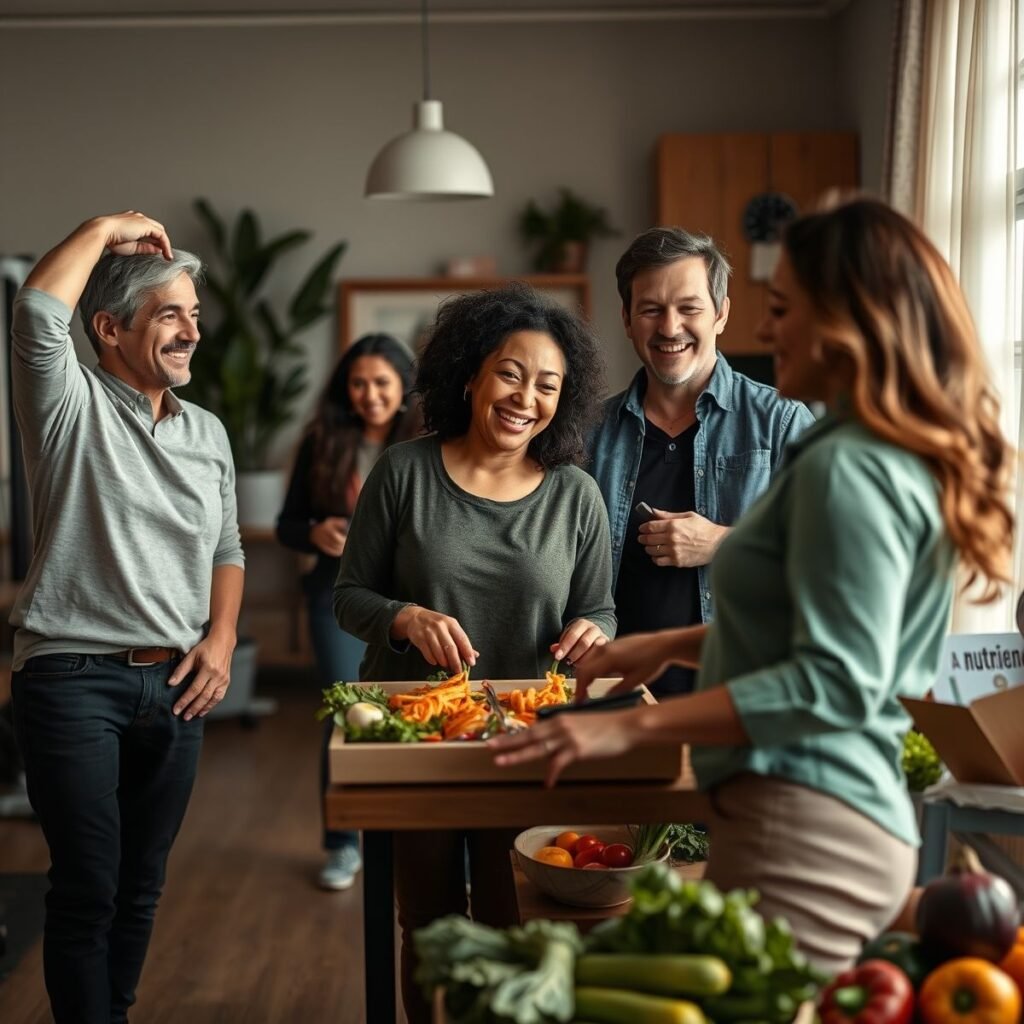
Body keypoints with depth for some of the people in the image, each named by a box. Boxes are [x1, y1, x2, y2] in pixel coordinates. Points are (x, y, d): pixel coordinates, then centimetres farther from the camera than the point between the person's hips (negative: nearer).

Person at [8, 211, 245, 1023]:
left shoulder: (208, 432, 12)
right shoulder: (72, 406, -5)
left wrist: (221, 637, 2)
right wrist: (107, 229, -11)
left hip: (176, 685, 6)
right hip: (75, 681, -5)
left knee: (142, 885, 15)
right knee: (88, 888, 0)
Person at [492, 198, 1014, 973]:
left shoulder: (849, 469, -16)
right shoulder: (901, 458, 15)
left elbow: (838, 682, -22)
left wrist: (631, 727, -21)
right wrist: (674, 645, 18)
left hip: (808, 828, -10)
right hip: (838, 818, 10)